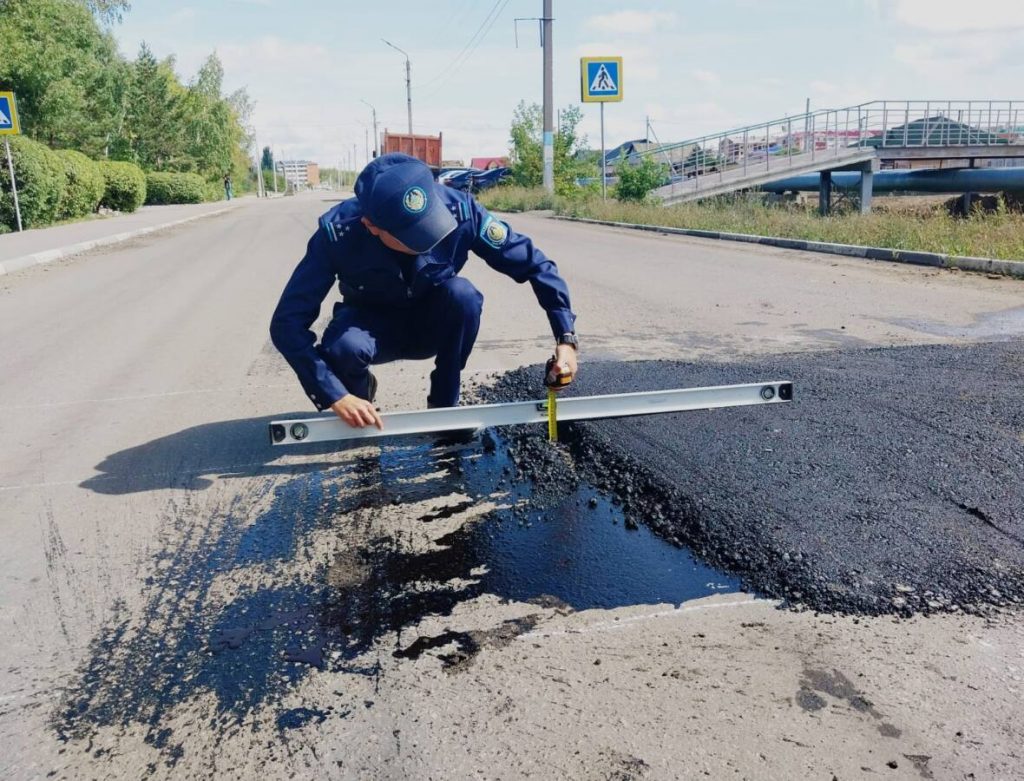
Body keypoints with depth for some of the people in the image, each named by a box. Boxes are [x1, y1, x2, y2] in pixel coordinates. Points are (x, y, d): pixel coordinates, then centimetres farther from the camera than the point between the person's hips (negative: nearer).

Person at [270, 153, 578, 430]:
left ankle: (444, 405, -10)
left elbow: (532, 262, -21)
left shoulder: (458, 208, -29)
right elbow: (288, 323, -29)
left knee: (462, 294, -33)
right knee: (342, 347, -35)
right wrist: (335, 396, -37)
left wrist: (565, 337, -29)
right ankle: (360, 390, 3)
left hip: (432, 326, 1)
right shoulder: (337, 233, -31)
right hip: (374, 326, -1)